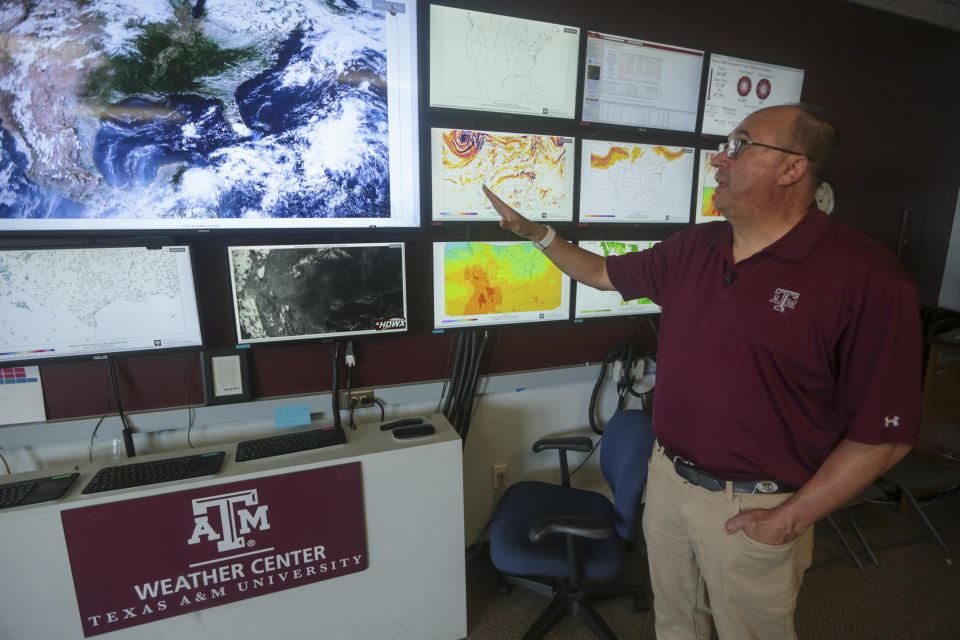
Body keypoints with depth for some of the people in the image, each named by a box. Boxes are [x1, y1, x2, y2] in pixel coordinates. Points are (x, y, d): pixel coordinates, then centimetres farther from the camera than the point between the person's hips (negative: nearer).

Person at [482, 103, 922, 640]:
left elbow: (886, 431, -16)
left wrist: (792, 519, -14)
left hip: (753, 510, -4)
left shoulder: (868, 278, -18)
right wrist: (537, 231, 7)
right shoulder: (693, 247, 0)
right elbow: (604, 272, 13)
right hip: (668, 478, 5)